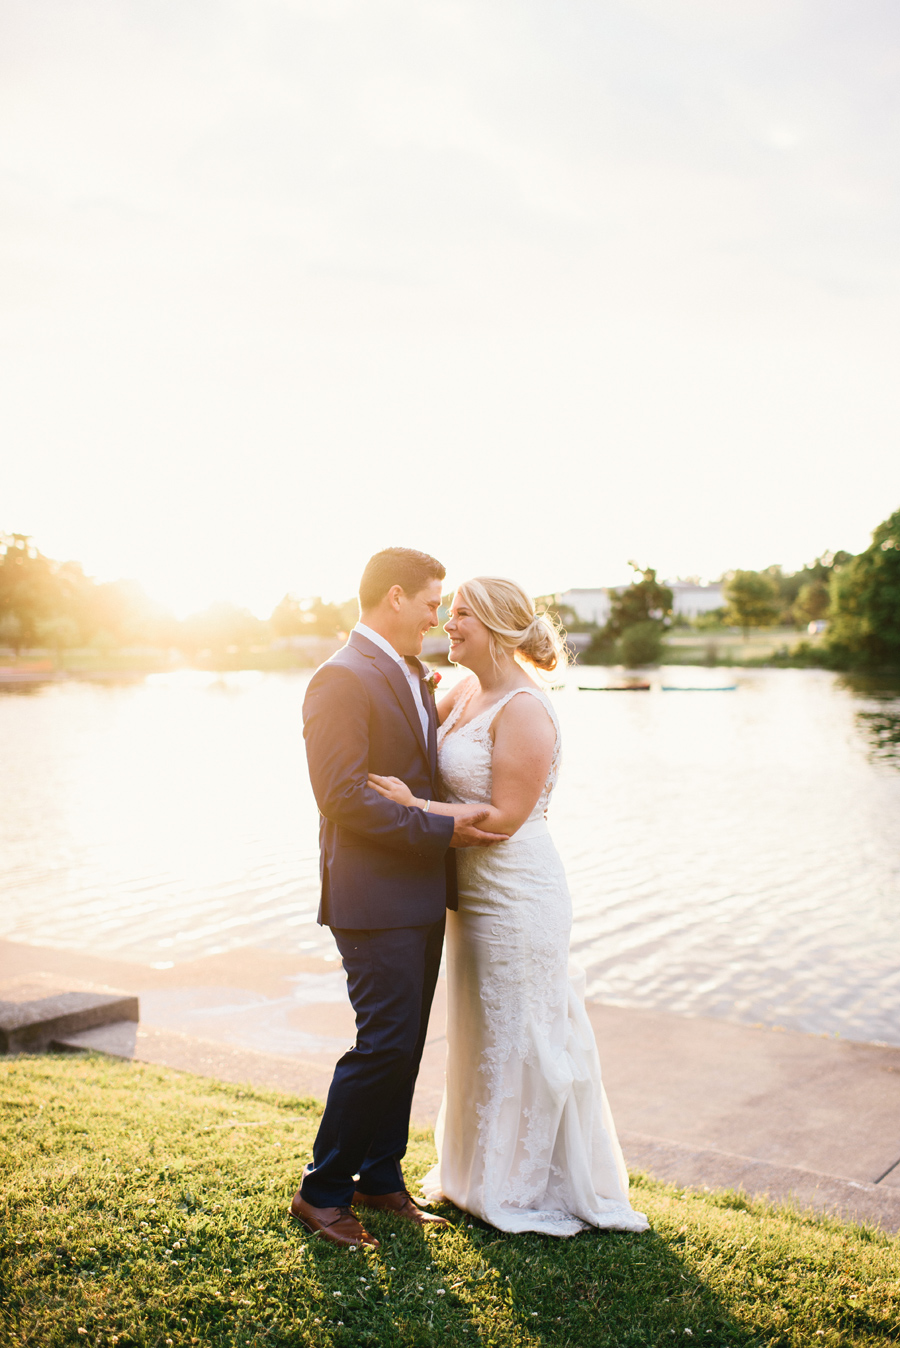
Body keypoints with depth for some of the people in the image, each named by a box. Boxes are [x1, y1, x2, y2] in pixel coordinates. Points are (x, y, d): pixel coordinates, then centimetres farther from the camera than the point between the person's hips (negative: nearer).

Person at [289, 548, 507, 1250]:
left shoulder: (414, 675, 16)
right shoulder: (343, 678, -15)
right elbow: (344, 797, -22)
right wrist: (443, 828, -20)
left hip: (422, 894, 9)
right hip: (375, 896, -9)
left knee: (405, 1044, 14)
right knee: (386, 1045, -6)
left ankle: (381, 1177, 29)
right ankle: (322, 1190, 11)